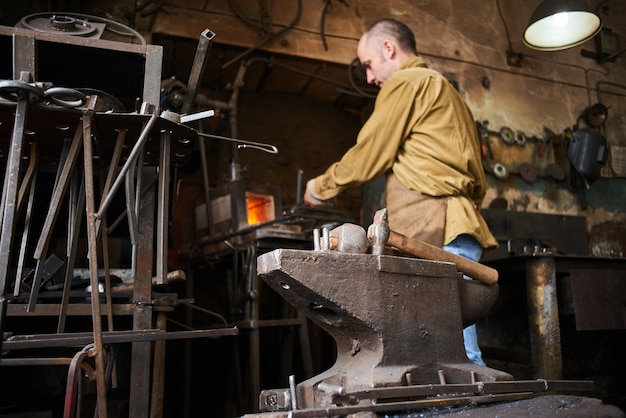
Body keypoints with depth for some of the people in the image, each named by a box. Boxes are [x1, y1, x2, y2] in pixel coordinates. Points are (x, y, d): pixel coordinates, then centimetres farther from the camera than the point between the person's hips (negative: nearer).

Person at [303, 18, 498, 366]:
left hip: (435, 233, -10)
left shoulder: (406, 82, 1)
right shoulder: (444, 90, 31)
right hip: (455, 227, 10)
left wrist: (322, 187, 15)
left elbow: (368, 157, 1)